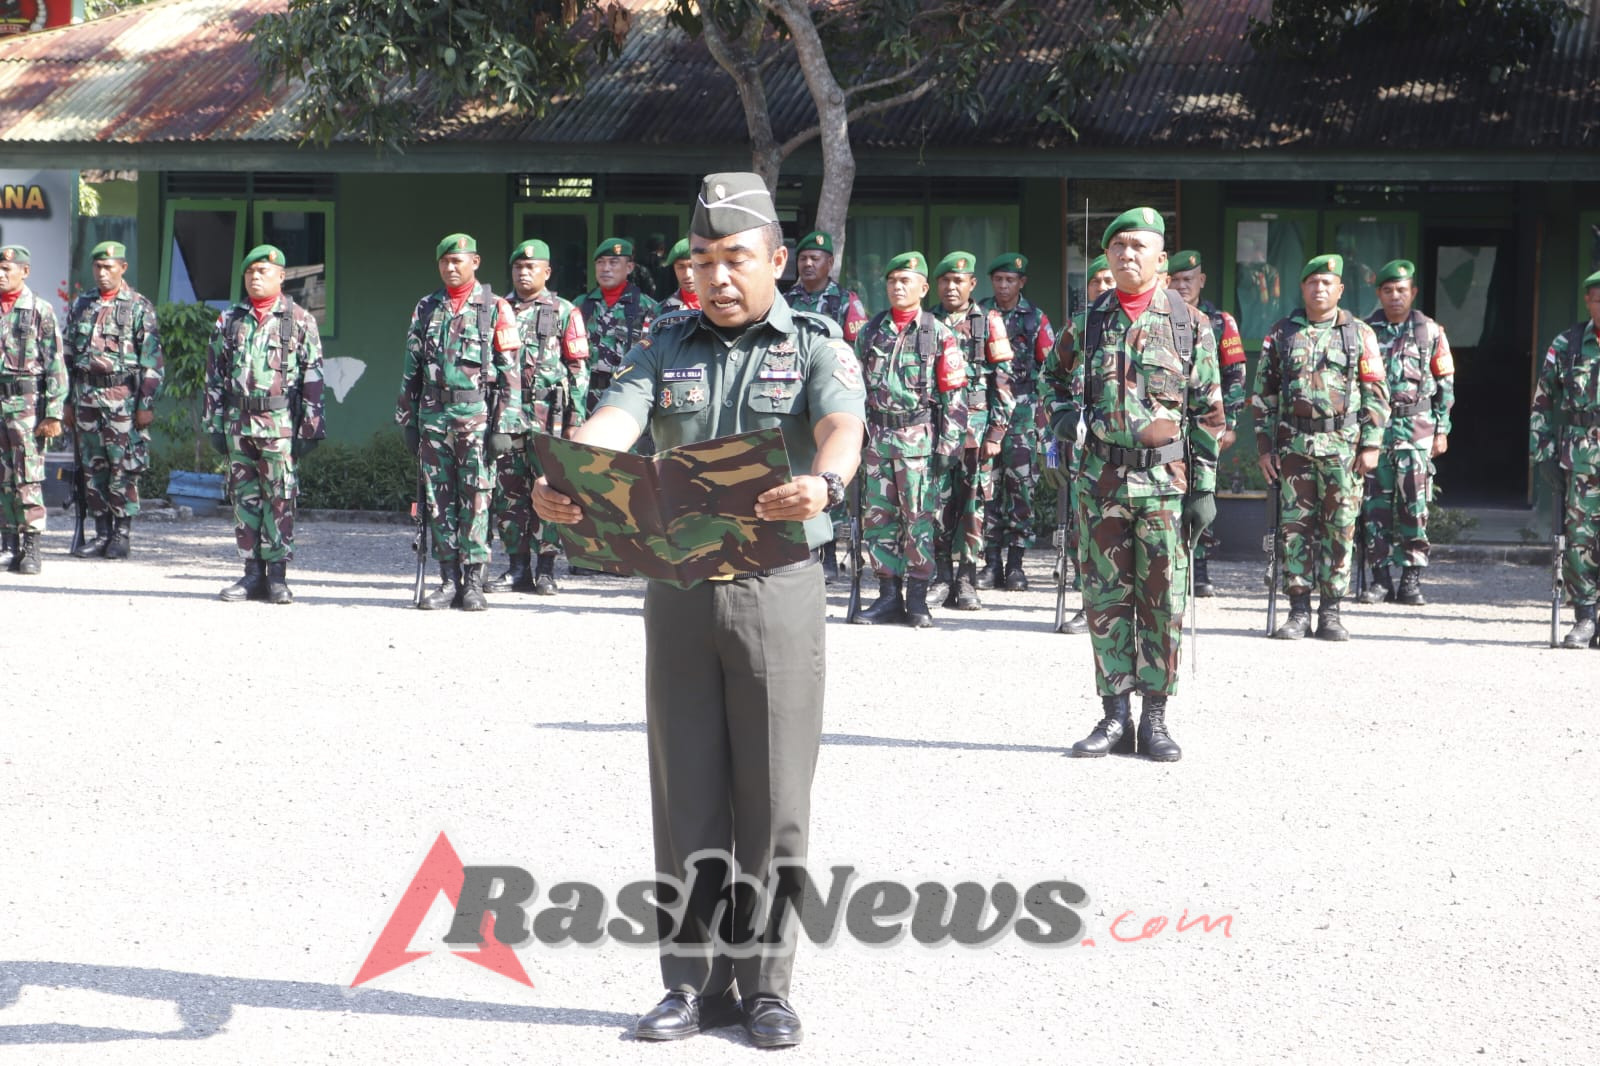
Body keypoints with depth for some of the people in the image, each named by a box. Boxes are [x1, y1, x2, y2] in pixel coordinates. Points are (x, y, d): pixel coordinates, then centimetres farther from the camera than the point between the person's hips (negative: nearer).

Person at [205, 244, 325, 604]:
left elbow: (313, 378, 0)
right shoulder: (229, 321, 13)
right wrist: (215, 424, 6)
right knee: (244, 496, 5)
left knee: (280, 499, -4)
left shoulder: (300, 321, 2)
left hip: (280, 423, -4)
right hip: (238, 421, 4)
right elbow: (215, 375, 13)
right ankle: (253, 573, 11)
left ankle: (278, 574, 1)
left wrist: (309, 429, -5)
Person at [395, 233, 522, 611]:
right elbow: (411, 370, 16)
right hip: (433, 414, 4)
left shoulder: (495, 309, 2)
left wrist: (503, 426, -8)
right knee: (439, 501, 4)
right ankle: (449, 580, 9)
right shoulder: (426, 309, 14)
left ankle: (474, 581, 1)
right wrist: (408, 421, 11)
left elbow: (510, 373, -2)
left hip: (477, 415, -4)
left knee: (475, 500, -4)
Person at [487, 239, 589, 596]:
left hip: (548, 412, -4)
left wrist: (575, 417, -7)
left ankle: (546, 569, 1)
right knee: (508, 490, 4)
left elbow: (578, 368, 0)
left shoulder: (563, 312, 4)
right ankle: (517, 569, 10)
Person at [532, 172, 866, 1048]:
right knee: (686, 795, 6)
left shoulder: (815, 348, -1)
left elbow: (843, 430, -21)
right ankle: (695, 980, 13)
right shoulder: (668, 348, 9)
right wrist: (557, 482, -30)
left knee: (772, 797, 1)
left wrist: (822, 482, -45)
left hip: (777, 589, -3)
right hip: (678, 589, 3)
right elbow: (610, 425, -8)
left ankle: (767, 984, 10)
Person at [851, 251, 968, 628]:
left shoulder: (939, 335, 1)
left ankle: (918, 598, 4)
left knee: (919, 517, -2)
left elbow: (954, 391, -1)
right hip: (877, 436, 4)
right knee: (878, 516, 4)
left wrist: (950, 441, -7)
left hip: (918, 436, -4)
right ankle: (889, 594, 10)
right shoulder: (871, 331, 12)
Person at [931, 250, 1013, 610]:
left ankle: (966, 583, 1)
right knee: (938, 504, -3)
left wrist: (996, 431, -4)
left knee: (972, 507, -2)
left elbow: (1002, 381, 3)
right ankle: (941, 578, 5)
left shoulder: (988, 323, 6)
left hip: (977, 429, -1)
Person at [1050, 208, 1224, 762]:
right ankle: (1115, 716, 11)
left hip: (1165, 481, -2)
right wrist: (1064, 416, -9)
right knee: (1105, 600, 4)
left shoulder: (1190, 325, 3)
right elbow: (1063, 385, 16)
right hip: (1100, 480, 2)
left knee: (1163, 601, 0)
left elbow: (1207, 413, 3)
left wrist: (1205, 487, -3)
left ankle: (1155, 717, 8)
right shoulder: (1088, 321, 9)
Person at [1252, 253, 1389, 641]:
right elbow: (1264, 394, 11)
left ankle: (1331, 612, 7)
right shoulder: (1281, 334, 10)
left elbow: (1376, 393, 5)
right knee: (1295, 526, 0)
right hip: (1294, 445, 1)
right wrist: (1264, 446, 4)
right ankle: (1299, 610, 5)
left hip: (1343, 448, -1)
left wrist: (1371, 445, -3)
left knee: (1339, 529, 1)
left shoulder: (1360, 334, 7)